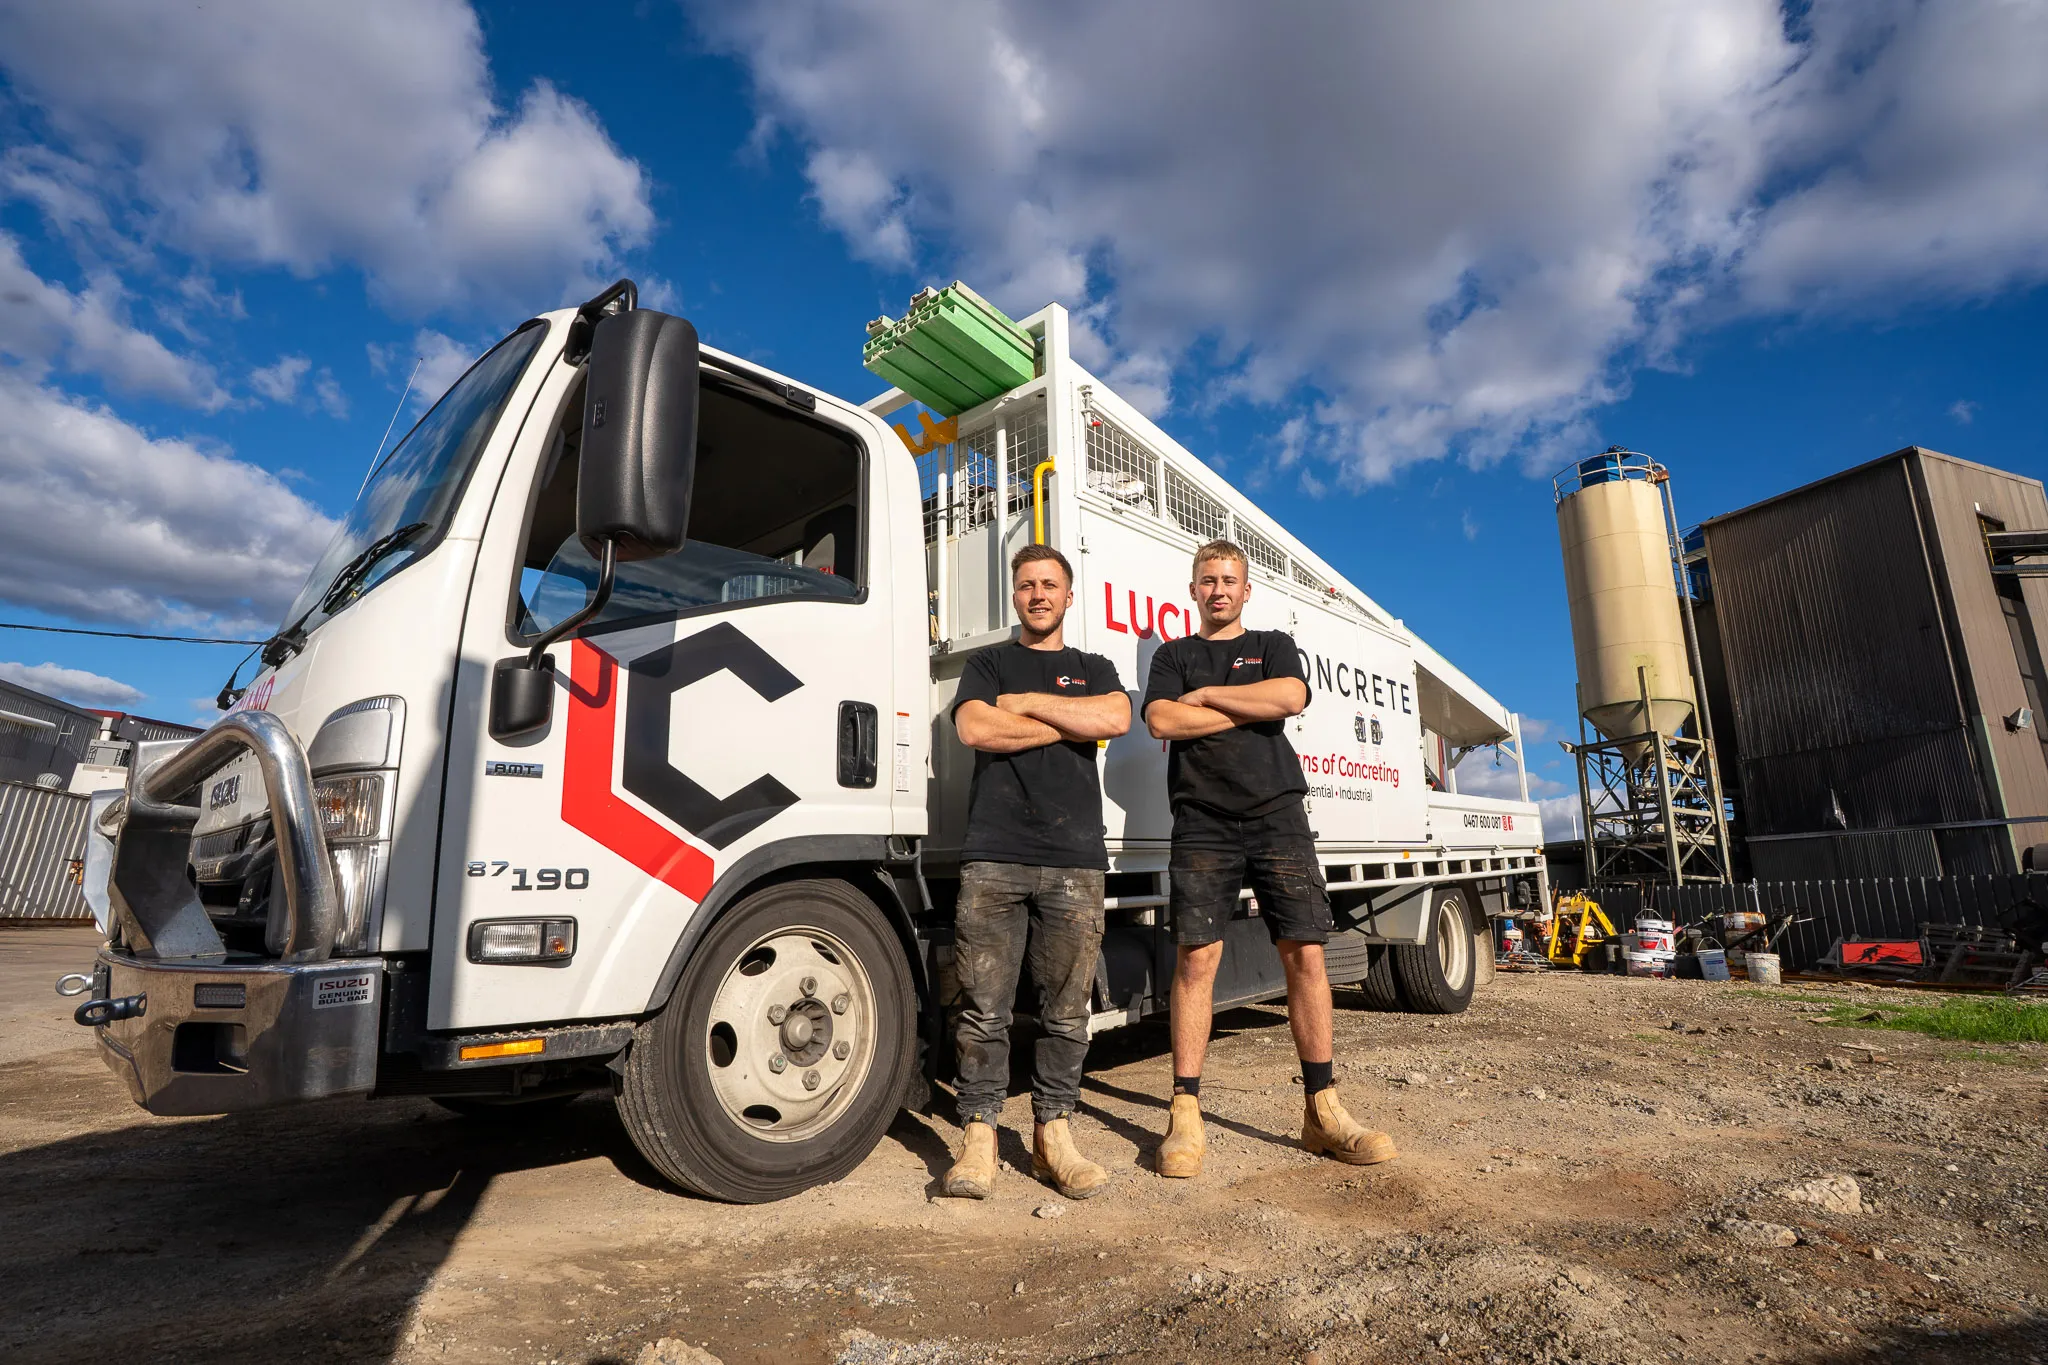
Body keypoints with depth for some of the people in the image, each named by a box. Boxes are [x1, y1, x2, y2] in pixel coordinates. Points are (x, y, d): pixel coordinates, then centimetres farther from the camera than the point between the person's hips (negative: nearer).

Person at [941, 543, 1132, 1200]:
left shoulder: (1093, 668, 20)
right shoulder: (988, 664, 18)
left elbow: (1116, 718, -3)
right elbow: (974, 729, -3)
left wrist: (1026, 702, -1)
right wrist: (1071, 721, 0)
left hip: (1074, 860, 1)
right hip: (993, 857, -1)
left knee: (1067, 1010, 4)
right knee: (984, 1006, -2)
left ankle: (1052, 1132, 16)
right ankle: (979, 1135, 8)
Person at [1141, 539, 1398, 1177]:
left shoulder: (1274, 645, 19)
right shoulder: (1174, 655, 17)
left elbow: (1291, 697, -4)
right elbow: (1161, 721, -3)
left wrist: (1206, 695, -1)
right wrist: (1252, 708, -2)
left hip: (1276, 814, 1)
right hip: (1203, 822, -1)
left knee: (1305, 952, -3)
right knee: (1197, 956, -8)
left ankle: (1322, 1111, 8)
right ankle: (1185, 1114, -1)